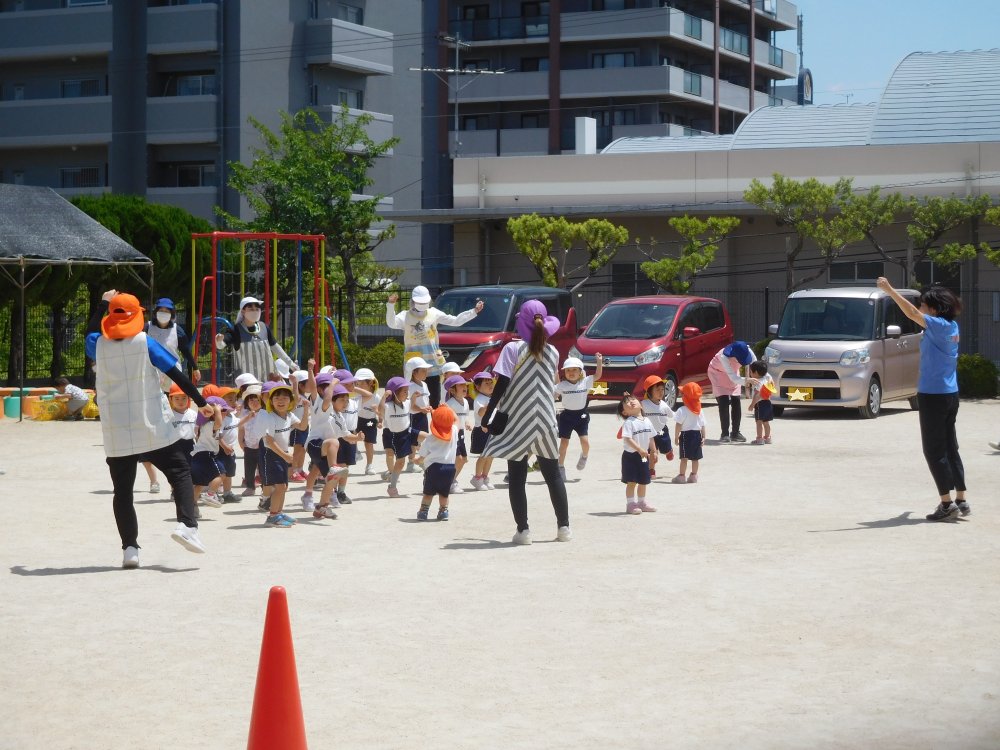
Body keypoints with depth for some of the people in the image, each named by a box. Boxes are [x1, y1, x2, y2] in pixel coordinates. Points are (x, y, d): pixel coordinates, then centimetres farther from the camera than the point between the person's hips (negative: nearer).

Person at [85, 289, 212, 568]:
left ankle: (129, 547, 1)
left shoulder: (99, 346, 2)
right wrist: (201, 403, 1)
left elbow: (91, 334, 28)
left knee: (123, 490, 8)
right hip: (153, 429, -2)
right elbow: (177, 376, -6)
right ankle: (186, 525, -12)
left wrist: (103, 304, 37)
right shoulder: (145, 343, -5)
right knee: (180, 472, 8)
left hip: (116, 435, 2)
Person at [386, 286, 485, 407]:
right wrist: (391, 306, -36)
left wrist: (475, 311, 3)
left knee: (435, 401, 8)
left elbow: (456, 321, 9)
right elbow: (392, 323, -21)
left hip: (433, 364, 3)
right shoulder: (405, 316, -3)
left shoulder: (434, 313, 7)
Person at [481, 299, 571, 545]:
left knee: (517, 477, 2)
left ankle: (523, 530, -4)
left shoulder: (513, 349, -9)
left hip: (517, 423, -4)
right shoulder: (552, 352, 5)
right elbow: (551, 384, 12)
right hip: (545, 421, 4)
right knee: (553, 475, 14)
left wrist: (487, 416, -9)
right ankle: (563, 527, 14)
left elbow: (501, 386, -13)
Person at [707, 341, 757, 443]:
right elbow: (733, 378, -45)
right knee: (724, 403, -14)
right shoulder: (724, 357, -42)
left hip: (733, 374, 5)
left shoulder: (746, 351, -28)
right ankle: (725, 434, -11)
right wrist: (747, 380, -59)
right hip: (718, 374, -5)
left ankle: (735, 433, 8)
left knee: (736, 403, -1)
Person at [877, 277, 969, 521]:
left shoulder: (939, 325, -17)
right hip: (950, 394, 9)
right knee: (949, 448, 13)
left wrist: (890, 290, -26)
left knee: (934, 450, -3)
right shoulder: (952, 326, 7)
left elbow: (912, 313, -26)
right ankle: (961, 500, 14)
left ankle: (946, 503, -4)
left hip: (933, 396, -9)